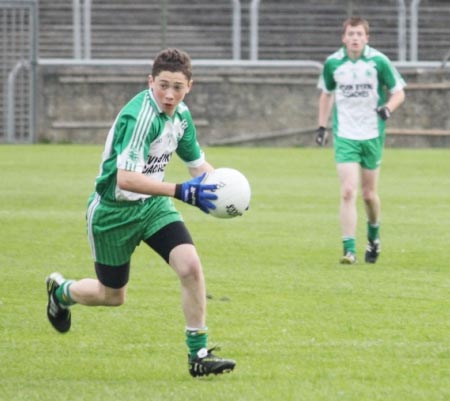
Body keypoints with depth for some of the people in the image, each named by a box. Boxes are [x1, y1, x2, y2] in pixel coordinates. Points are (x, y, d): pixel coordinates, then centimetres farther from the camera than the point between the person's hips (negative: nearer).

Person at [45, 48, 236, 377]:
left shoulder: (180, 114, -3)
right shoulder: (139, 116, -29)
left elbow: (197, 162, 13)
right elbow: (125, 178, -39)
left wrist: (221, 186, -8)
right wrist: (180, 191, -46)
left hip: (152, 203, 6)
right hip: (113, 211, -6)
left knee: (190, 266, -17)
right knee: (113, 296, 11)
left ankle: (199, 354, -7)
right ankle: (61, 291, 45)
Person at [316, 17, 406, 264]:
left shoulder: (378, 62, -7)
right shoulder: (332, 63, -1)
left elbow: (398, 93, 2)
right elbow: (326, 93, 16)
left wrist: (388, 108, -19)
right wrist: (322, 126, 11)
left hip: (372, 136, 0)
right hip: (345, 136, 0)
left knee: (369, 193, 9)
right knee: (348, 192, -13)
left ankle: (374, 237, 38)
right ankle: (349, 250, -13)